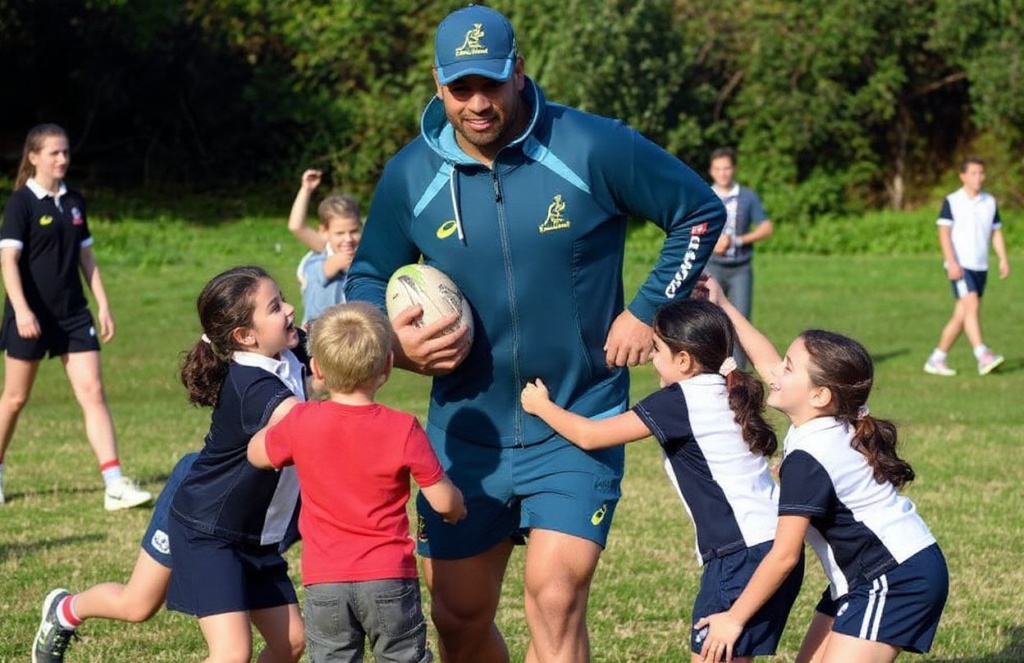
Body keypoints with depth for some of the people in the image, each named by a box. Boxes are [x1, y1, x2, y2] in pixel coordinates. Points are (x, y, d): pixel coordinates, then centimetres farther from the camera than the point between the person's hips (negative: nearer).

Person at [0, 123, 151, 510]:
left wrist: (103, 304, 9)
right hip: (31, 315, -5)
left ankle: (115, 485, -11)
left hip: (72, 313, 5)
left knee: (93, 393, -5)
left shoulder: (74, 202, 9)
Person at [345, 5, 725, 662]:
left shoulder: (594, 148, -13)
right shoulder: (410, 175, -3)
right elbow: (367, 281, 12)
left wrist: (649, 311, -7)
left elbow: (702, 213, -1)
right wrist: (397, 343, -8)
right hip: (465, 431, 4)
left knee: (556, 599, -19)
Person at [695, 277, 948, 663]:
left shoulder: (807, 460, -23)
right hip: (864, 576, 10)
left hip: (897, 581, -10)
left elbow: (784, 555, -23)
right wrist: (723, 308, 22)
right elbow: (767, 364, 19)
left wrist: (734, 618, -15)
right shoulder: (836, 422, 3)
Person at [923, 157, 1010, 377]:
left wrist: (1003, 259, 5)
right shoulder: (952, 202, -3)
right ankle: (983, 357, -28)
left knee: (961, 316, 5)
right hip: (960, 266, -5)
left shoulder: (990, 202, 12)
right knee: (972, 306, -21)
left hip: (980, 267, 5)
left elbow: (996, 232, 17)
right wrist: (952, 262, -18)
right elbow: (944, 233, -8)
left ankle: (936, 359, 13)